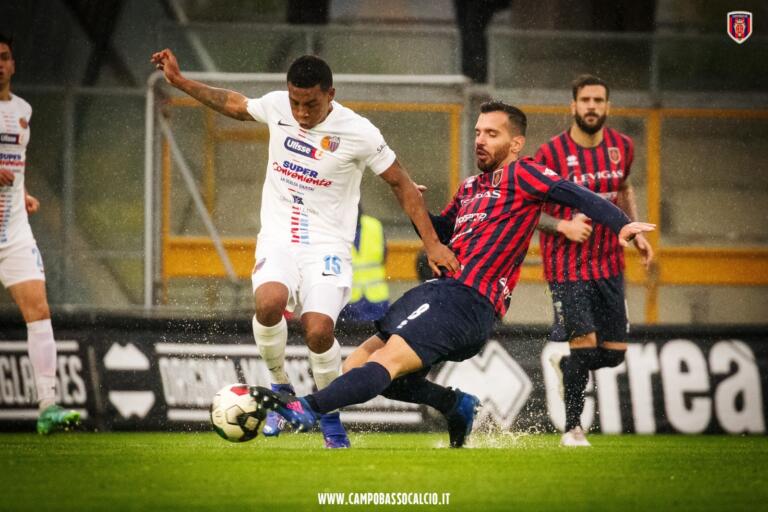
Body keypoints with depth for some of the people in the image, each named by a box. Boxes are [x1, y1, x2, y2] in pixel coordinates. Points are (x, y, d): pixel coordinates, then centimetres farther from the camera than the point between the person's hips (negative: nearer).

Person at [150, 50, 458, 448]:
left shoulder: (358, 133, -12)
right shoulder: (276, 106, -1)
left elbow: (402, 185, -1)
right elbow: (235, 104, 22)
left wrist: (432, 245, -2)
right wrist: (180, 82, 20)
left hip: (327, 246, -2)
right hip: (279, 238, 2)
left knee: (318, 330, -25)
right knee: (269, 302, -31)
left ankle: (329, 413, 4)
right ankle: (280, 387, -5)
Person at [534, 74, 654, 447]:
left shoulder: (622, 147, 3)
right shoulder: (551, 154, -12)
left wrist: (636, 231, 12)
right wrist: (563, 225, -20)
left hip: (609, 265, 5)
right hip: (567, 267, -5)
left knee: (615, 353, 3)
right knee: (585, 343, -14)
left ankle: (563, 365, 35)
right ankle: (572, 428, 3)